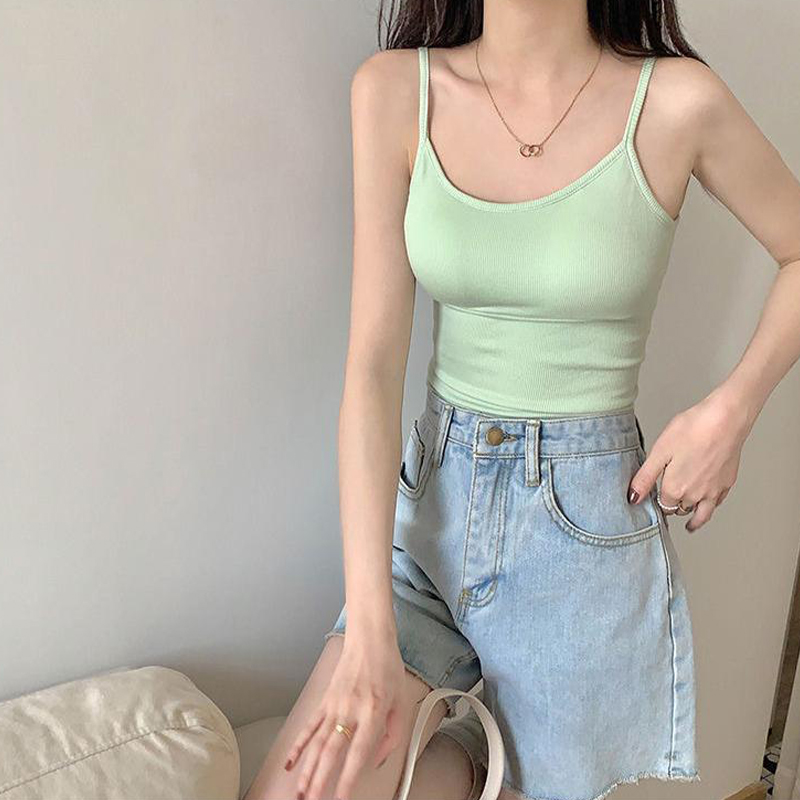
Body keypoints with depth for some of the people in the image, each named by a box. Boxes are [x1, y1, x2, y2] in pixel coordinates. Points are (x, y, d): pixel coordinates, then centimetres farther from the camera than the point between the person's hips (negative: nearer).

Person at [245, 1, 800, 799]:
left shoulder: (677, 103, -11)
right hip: (431, 501, 2)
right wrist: (369, 628, -16)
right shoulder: (395, 90, -6)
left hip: (586, 526, -1)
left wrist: (730, 412, -10)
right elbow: (372, 361, -11)